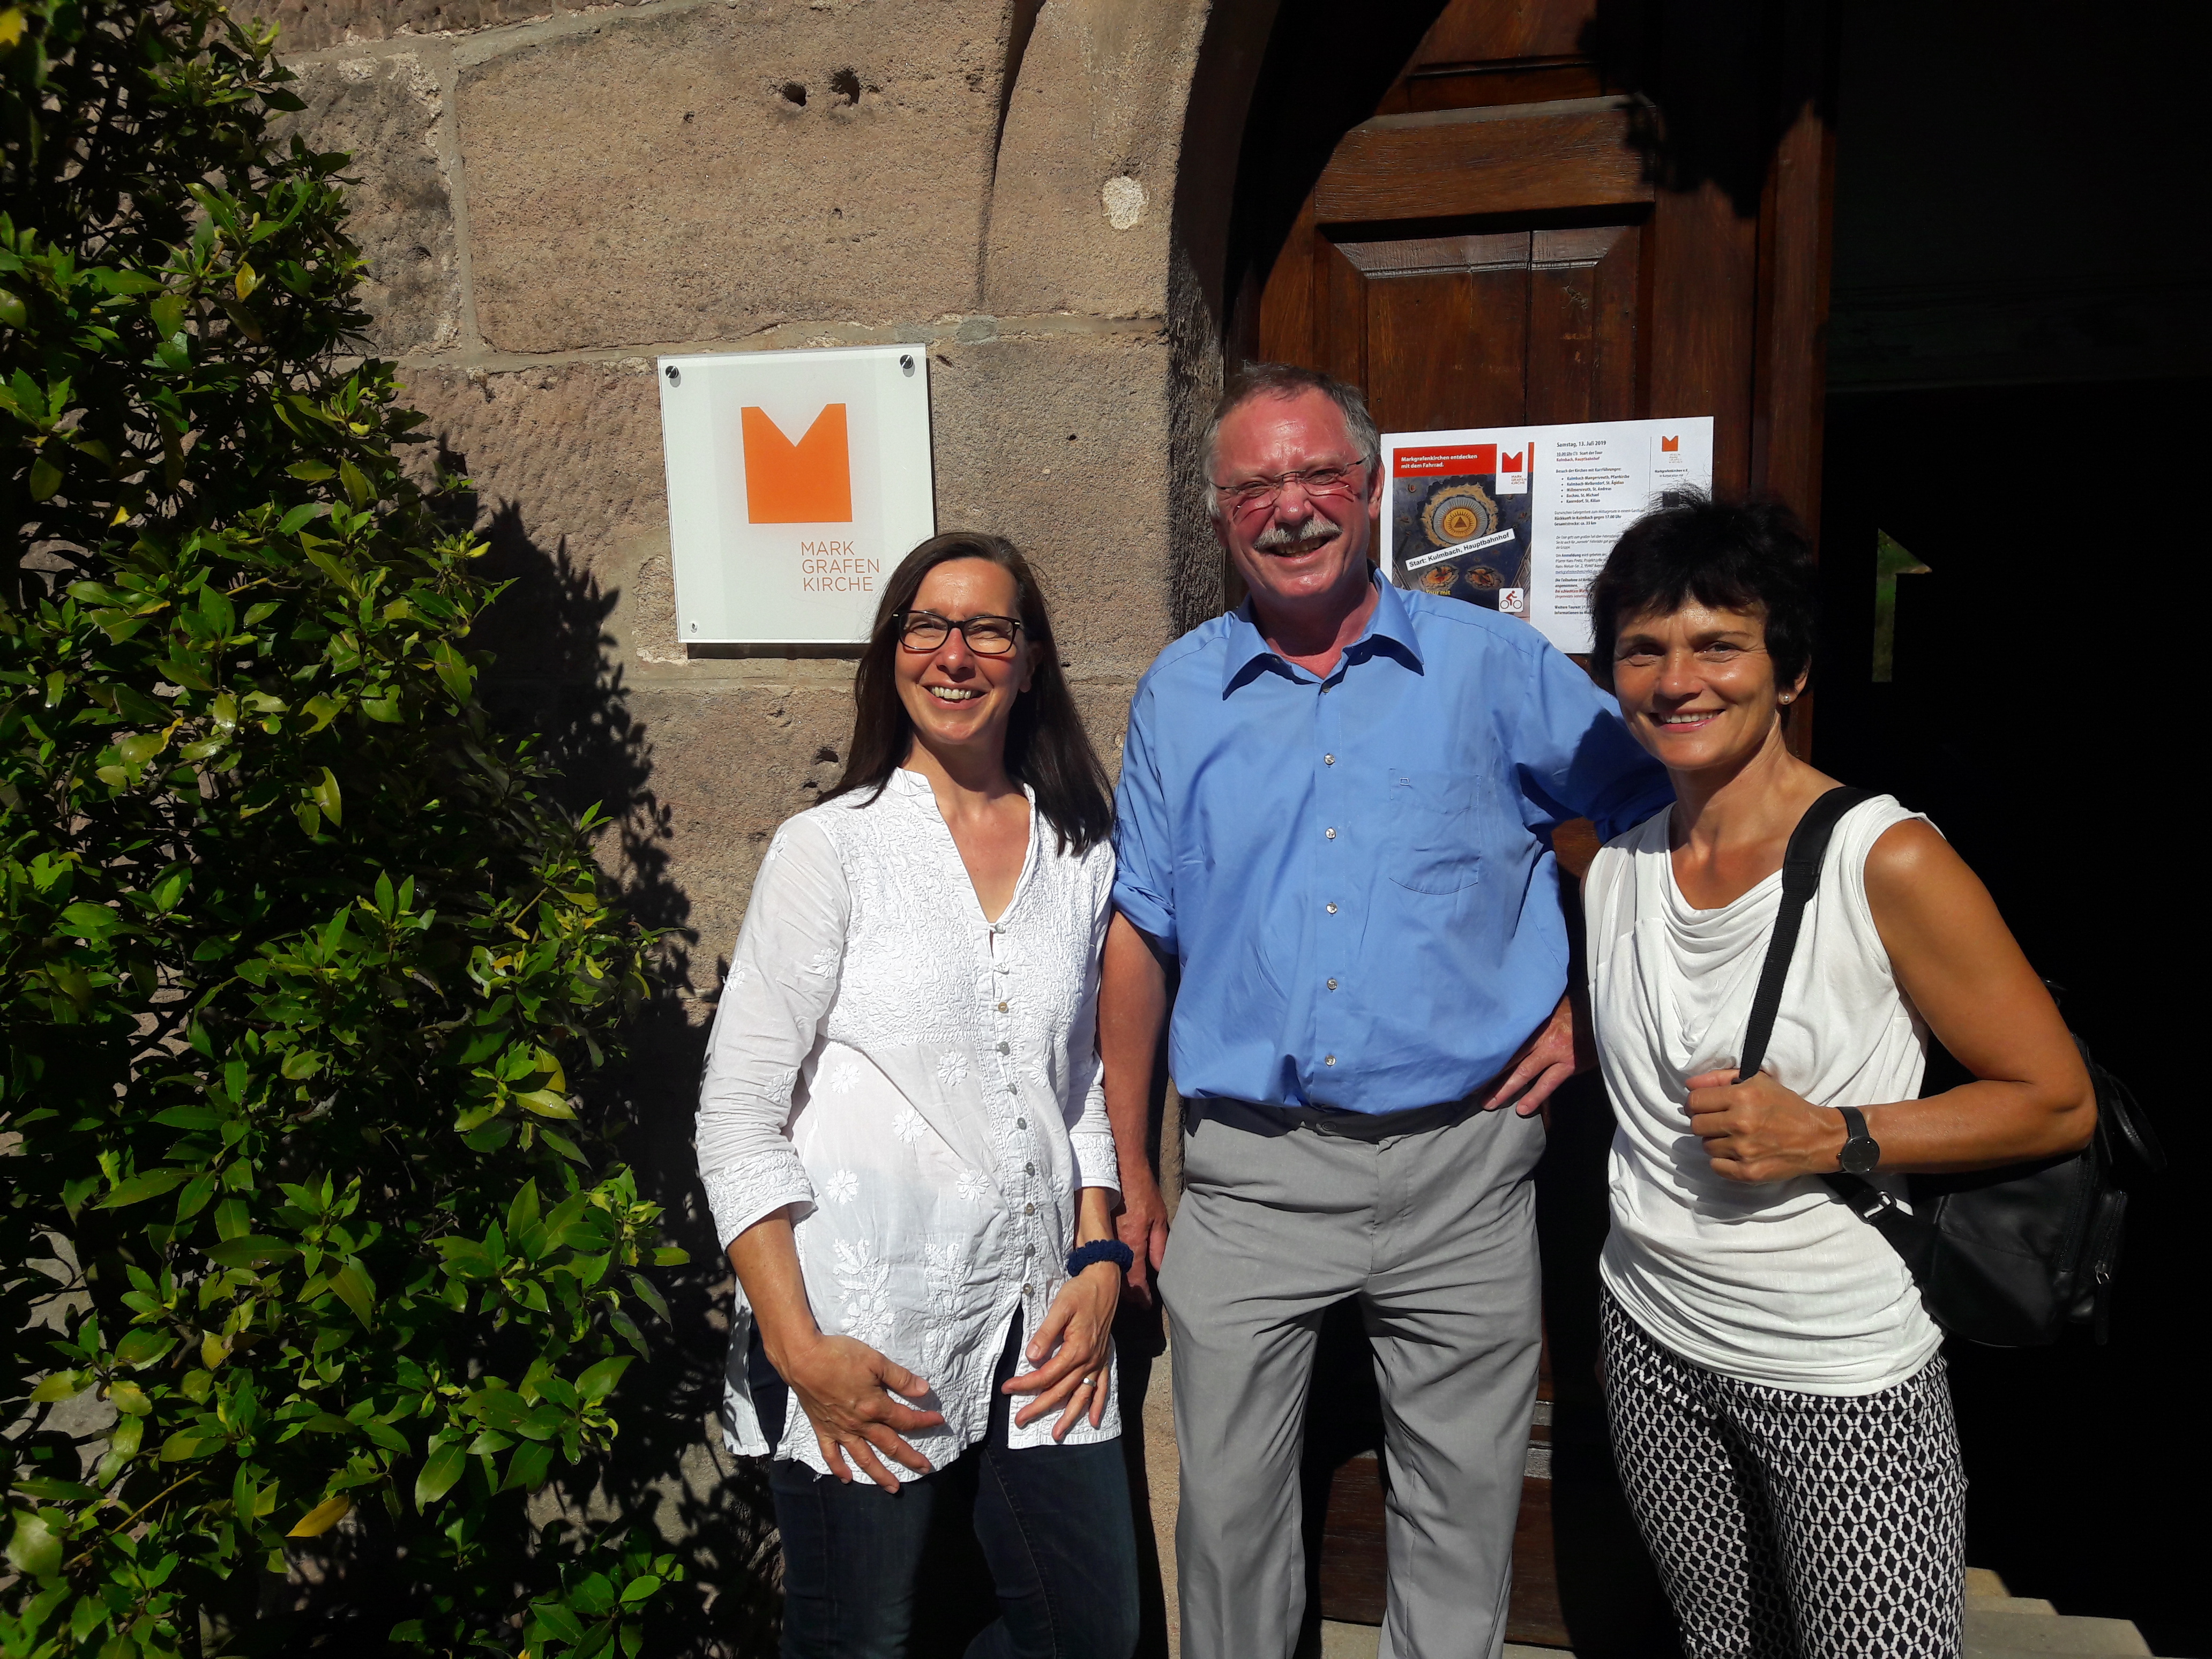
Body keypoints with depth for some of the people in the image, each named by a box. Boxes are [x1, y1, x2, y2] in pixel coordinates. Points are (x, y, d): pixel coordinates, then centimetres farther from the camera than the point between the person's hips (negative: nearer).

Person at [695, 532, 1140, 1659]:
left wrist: (1099, 1266, 5)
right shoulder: (831, 848, -5)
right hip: (864, 1334, -4)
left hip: (1038, 1328, 5)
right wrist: (801, 1350, -13)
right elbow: (737, 1119, -7)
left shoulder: (1081, 856, 8)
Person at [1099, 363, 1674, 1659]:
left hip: (1460, 1169, -1)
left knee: (1463, 1518, 14)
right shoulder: (1181, 690, 5)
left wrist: (1589, 1007, 1)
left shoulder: (1492, 664, -1)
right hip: (1246, 1174, 1)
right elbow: (1141, 934, 7)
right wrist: (1129, 1171, 6)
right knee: (1230, 1513, 12)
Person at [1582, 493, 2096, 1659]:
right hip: (1653, 1341, 5)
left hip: (1843, 1366, -5)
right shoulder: (1616, 866, 2)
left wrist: (1829, 1136, -20)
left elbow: (2058, 1104, -10)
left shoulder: (1887, 861, -15)